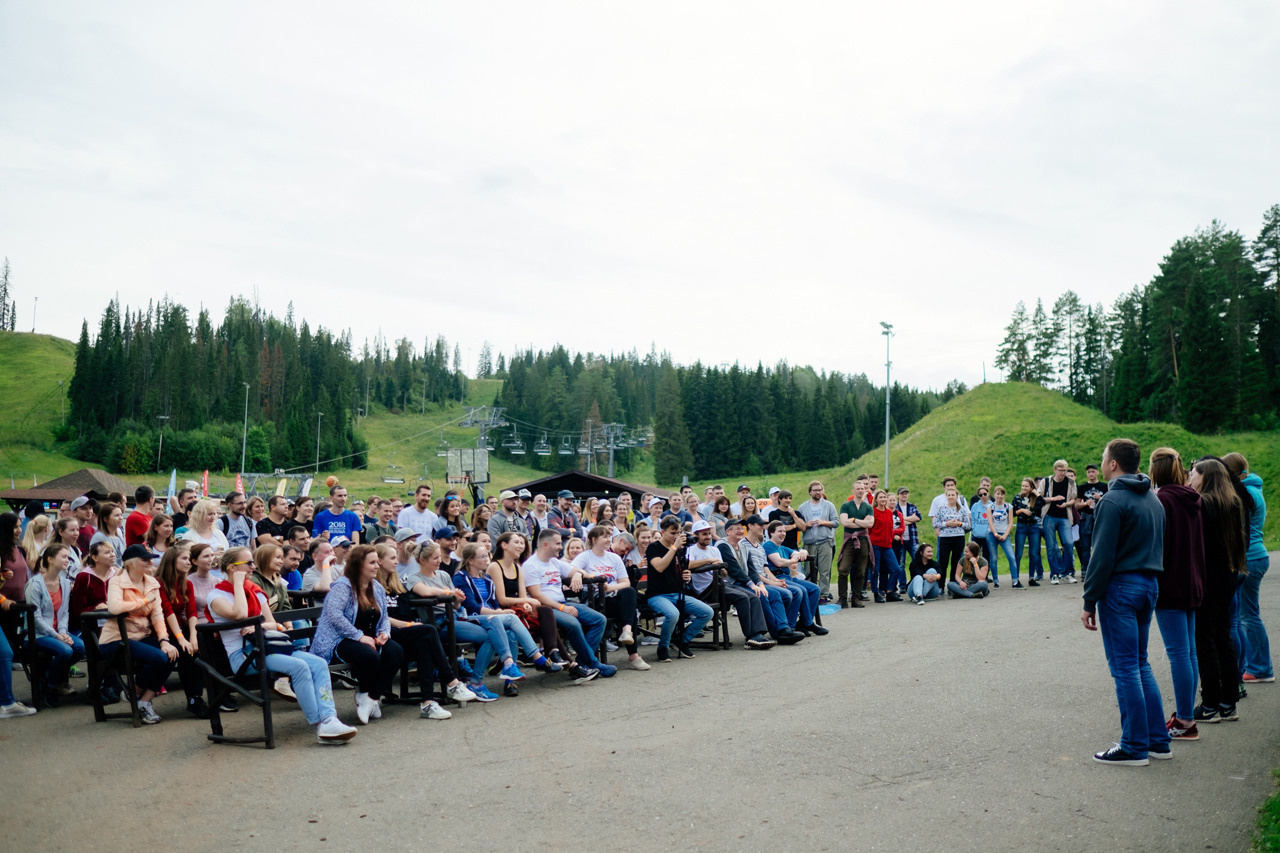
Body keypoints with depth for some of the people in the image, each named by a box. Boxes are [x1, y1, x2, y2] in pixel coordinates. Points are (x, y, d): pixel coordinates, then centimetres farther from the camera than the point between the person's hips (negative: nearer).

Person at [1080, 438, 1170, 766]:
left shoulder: (1113, 501, -13)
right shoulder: (1153, 500, 14)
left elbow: (1102, 557, -15)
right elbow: (1157, 547, 15)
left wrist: (1089, 602, -11)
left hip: (1121, 586, -8)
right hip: (1150, 585, 8)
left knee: (1125, 668, -2)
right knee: (1140, 664, 16)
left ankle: (1135, 747, 2)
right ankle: (1158, 741, 19)